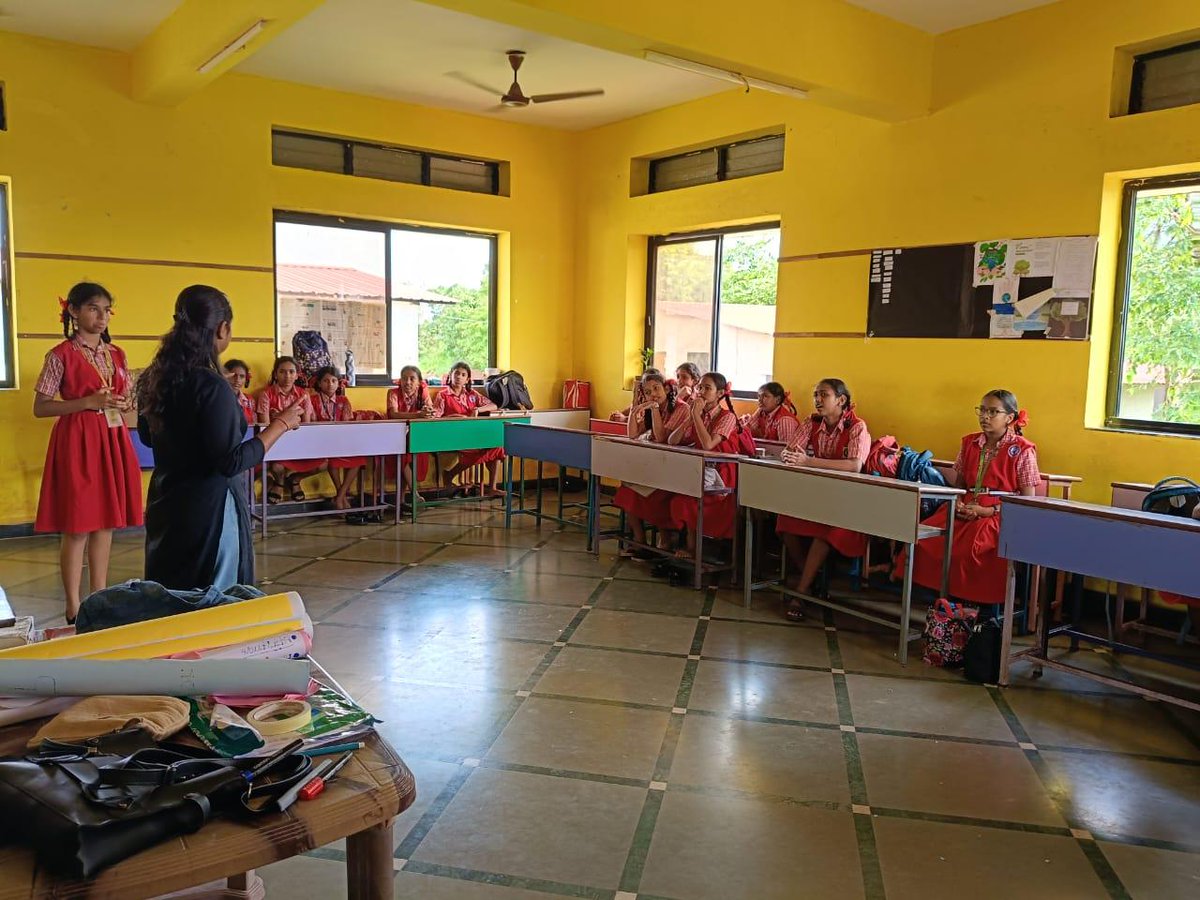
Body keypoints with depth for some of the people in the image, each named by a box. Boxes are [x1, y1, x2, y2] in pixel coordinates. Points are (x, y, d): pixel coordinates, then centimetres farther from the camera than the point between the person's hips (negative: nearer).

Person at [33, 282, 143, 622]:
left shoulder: (116, 354, 11)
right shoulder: (61, 355, -6)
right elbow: (40, 408, -8)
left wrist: (123, 404, -3)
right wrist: (88, 402, -18)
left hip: (113, 441, 6)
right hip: (77, 441, -6)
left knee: (106, 521, 9)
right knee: (77, 526, -2)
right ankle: (74, 608, 7)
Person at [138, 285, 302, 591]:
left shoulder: (153, 378, 3)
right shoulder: (210, 386, -22)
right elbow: (231, 462, -23)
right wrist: (280, 424, -15)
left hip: (166, 505, 9)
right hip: (209, 508, -8)